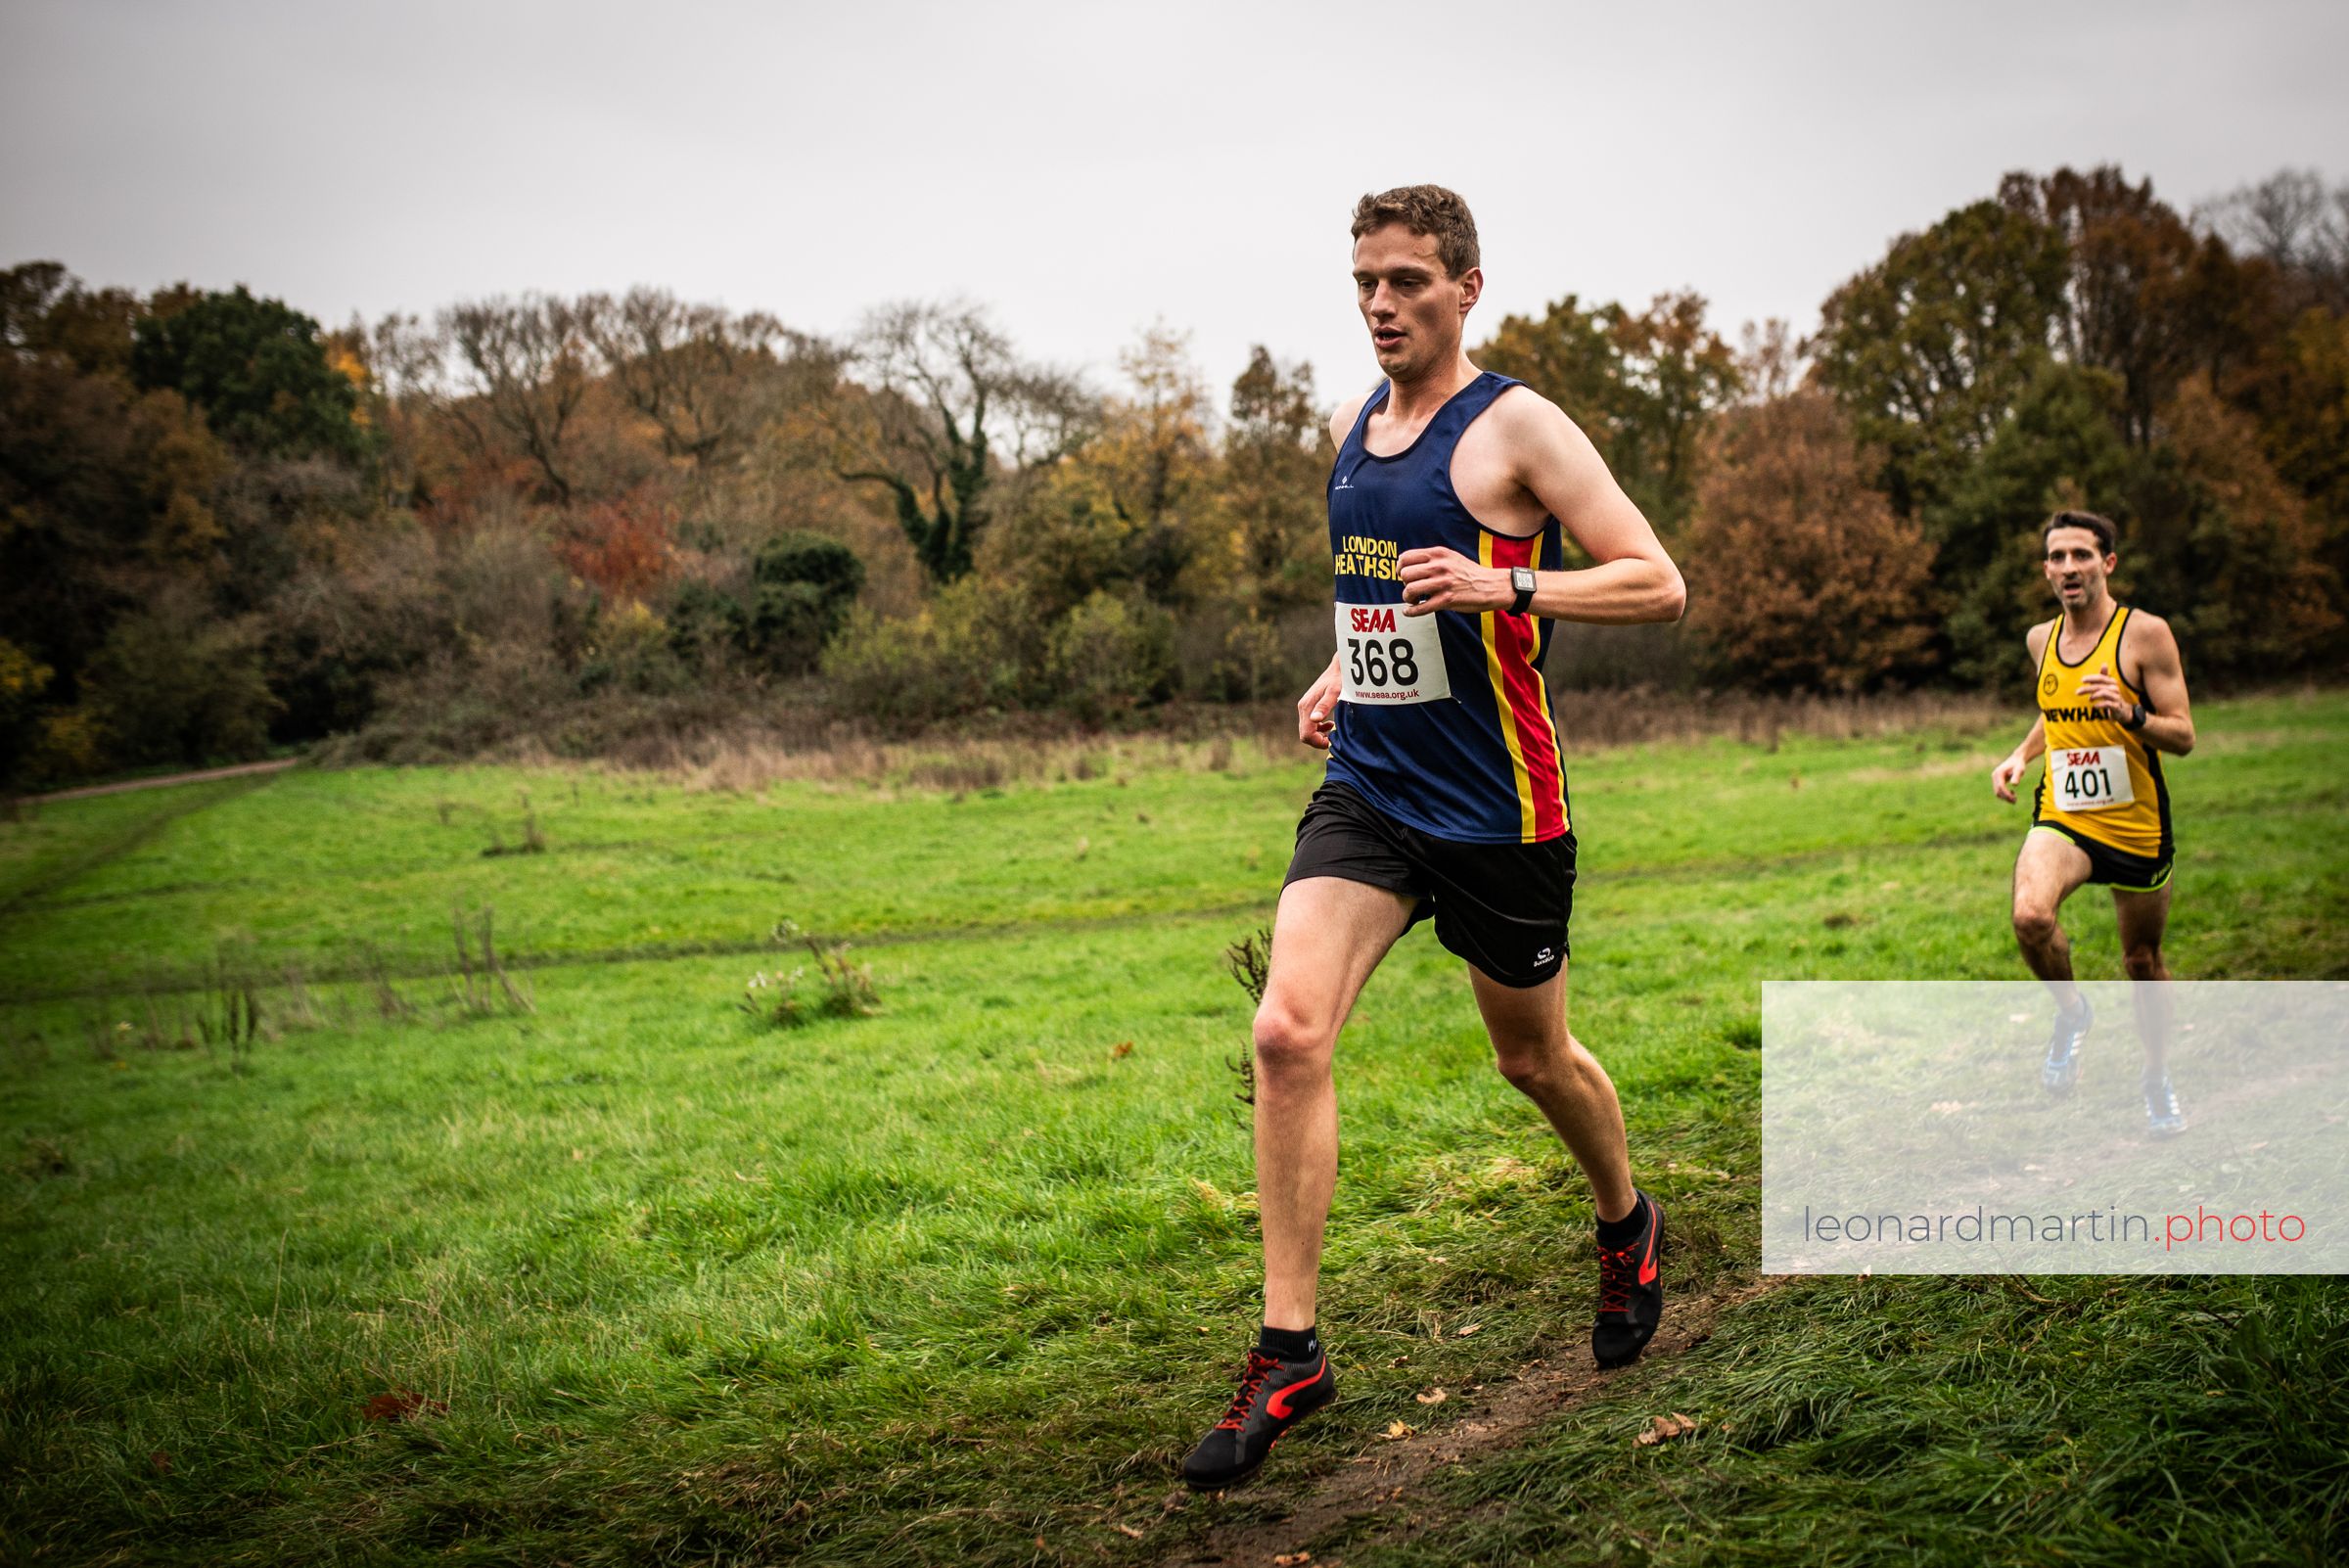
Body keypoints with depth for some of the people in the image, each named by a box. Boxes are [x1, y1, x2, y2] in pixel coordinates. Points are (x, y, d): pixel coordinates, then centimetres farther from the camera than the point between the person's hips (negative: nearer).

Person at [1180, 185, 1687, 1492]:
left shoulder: (1514, 426, -10)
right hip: (1367, 787, 5)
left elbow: (1661, 586, -14)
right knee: (1288, 1033, -14)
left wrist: (1499, 586, -27)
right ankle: (1291, 1353, -6)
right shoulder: (1353, 428, 11)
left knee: (1535, 1060, 13)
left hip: (1497, 808, -5)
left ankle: (1628, 1225, 46)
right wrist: (1339, 673, 12)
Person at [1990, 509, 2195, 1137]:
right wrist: (2020, 755, 7)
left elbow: (2184, 737, -9)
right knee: (2030, 915, -28)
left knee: (2143, 962, 12)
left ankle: (2158, 1076, 37)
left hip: (2136, 826, -2)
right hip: (2061, 818, 2)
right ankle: (2071, 1011, 2)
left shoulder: (2145, 633, -9)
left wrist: (2131, 714, -28)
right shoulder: (2041, 639, 6)